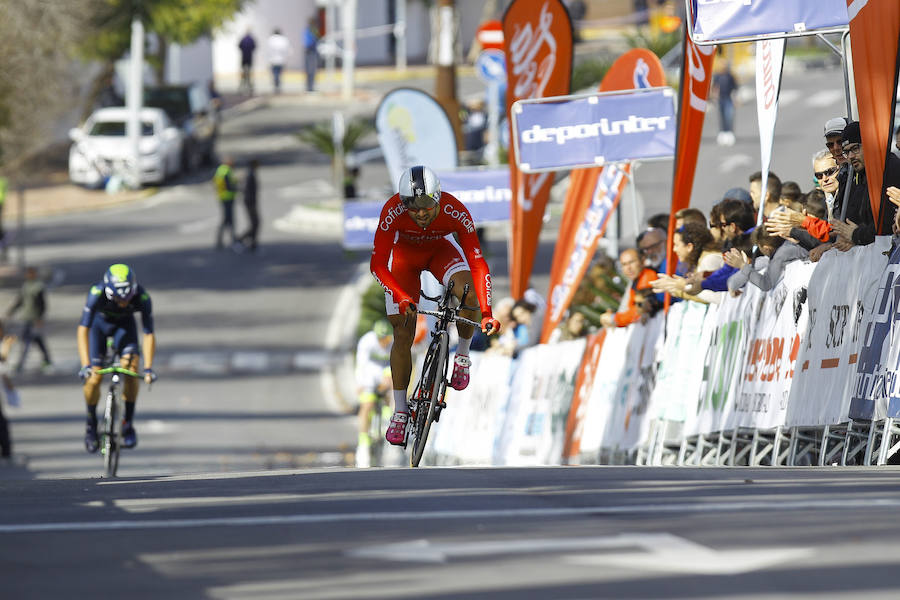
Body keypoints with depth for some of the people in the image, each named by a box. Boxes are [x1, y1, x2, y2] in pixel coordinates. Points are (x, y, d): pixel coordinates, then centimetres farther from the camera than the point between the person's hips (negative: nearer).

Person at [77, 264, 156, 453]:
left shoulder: (142, 298, -34)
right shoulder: (97, 294, -38)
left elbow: (149, 335, -28)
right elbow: (83, 330, -38)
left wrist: (148, 368, -36)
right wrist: (85, 366, -47)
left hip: (124, 324, 1)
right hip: (99, 323, -1)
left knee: (131, 366, -24)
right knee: (94, 376, -13)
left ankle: (128, 423, -12)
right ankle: (91, 424, 11)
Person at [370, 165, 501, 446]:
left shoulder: (455, 213, -34)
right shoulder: (393, 212, -35)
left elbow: (477, 264, -31)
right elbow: (378, 264, -32)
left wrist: (486, 314, -41)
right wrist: (402, 297, -47)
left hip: (440, 249, 0)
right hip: (405, 253, 0)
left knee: (467, 294, -31)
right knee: (402, 334, -7)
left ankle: (462, 354, -4)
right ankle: (400, 411, 5)